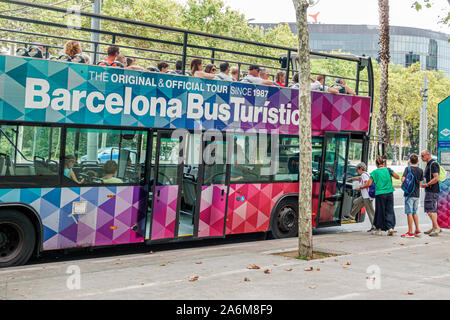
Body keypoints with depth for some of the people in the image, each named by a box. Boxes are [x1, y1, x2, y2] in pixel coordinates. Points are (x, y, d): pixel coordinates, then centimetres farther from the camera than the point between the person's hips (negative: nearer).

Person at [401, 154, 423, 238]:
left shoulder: (408, 169, -9)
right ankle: (418, 230, 16)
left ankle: (410, 232, -1)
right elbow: (420, 182, 5)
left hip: (409, 194, -5)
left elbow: (403, 179, -18)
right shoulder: (420, 170, 4)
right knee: (414, 212, 17)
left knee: (409, 213, -2)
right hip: (417, 194, 5)